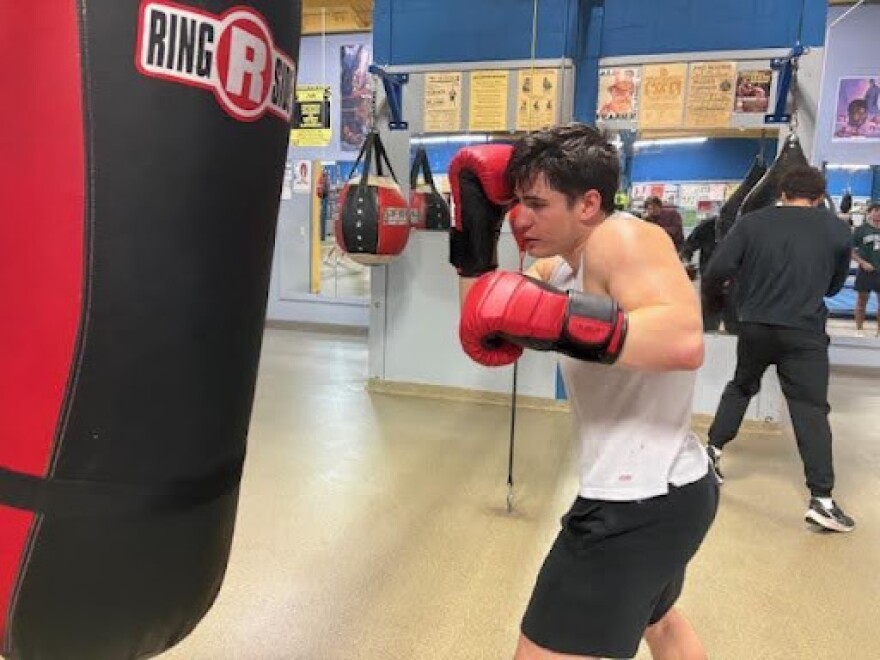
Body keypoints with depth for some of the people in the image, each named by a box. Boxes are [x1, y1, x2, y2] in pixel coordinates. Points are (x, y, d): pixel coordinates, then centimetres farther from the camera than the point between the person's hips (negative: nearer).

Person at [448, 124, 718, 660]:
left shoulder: (622, 239, -19)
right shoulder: (560, 268, 7)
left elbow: (685, 342, -35)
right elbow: (492, 348, 4)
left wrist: (560, 321, -39)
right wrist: (475, 235, -2)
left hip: (640, 501, -10)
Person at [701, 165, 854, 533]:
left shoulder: (752, 222, -1)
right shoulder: (837, 230, 4)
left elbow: (717, 271, -8)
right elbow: (835, 285, 14)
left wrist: (710, 301, 10)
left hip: (755, 326, 1)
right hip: (805, 332, -1)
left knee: (740, 388, 24)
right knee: (810, 409, 1)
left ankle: (713, 451, 27)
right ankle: (821, 499, -2)